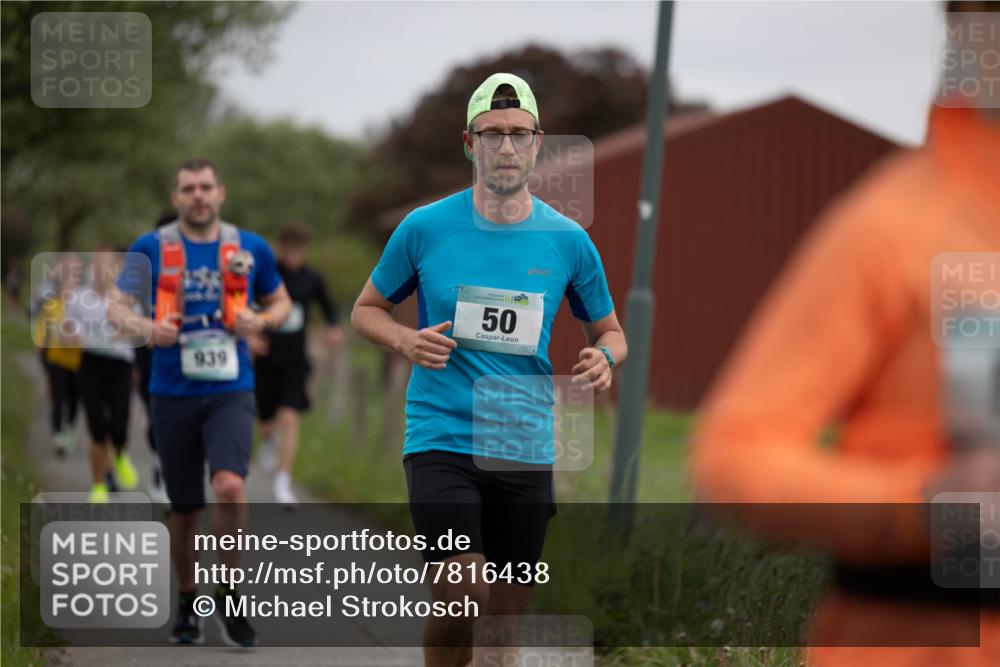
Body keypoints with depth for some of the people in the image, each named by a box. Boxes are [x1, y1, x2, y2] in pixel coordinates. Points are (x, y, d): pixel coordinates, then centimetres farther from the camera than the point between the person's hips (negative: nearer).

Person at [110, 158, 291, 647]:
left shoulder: (250, 249, 4)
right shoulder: (151, 249, 1)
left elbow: (280, 301, 17)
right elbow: (117, 306, 3)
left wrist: (262, 320, -6)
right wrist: (146, 328, -18)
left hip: (231, 391, -1)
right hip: (173, 394, 1)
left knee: (230, 486, -24)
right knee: (184, 510, 8)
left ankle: (227, 597, -8)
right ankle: (187, 603, 29)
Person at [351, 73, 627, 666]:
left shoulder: (569, 241, 4)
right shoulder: (426, 228, 0)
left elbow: (609, 330, 17)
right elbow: (367, 310, 12)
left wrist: (603, 357, -7)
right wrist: (406, 340, -10)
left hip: (526, 453, 3)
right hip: (442, 437, -3)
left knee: (508, 613, 6)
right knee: (461, 596, -19)